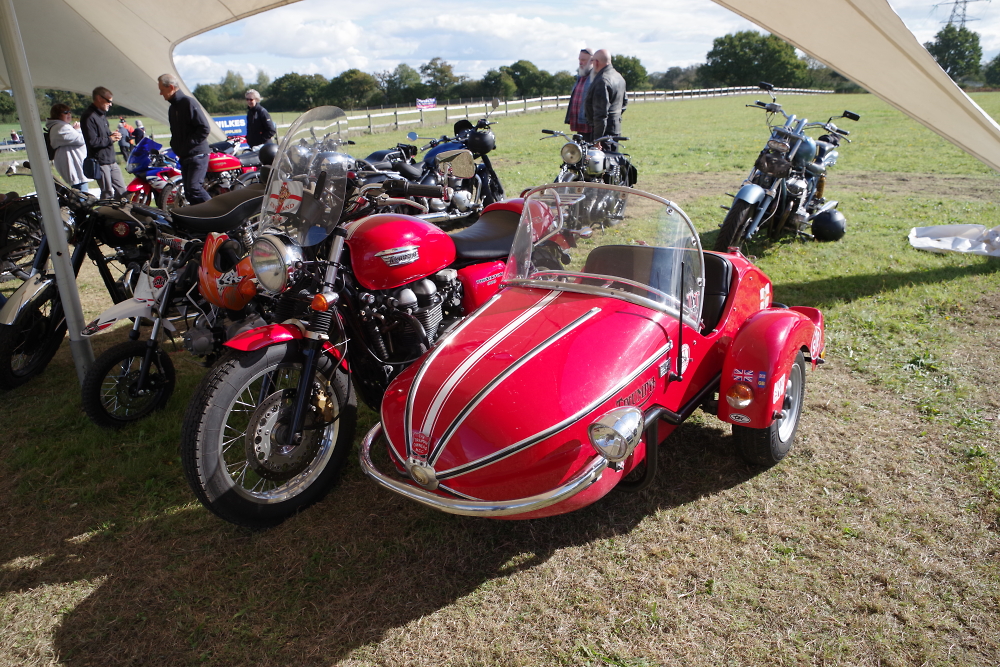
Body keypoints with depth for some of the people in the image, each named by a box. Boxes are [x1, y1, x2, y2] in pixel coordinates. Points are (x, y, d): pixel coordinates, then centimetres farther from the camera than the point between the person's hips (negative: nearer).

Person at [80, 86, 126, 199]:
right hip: (100, 162, -9)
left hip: (111, 161, 9)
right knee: (108, 194, -5)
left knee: (122, 191, 10)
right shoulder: (89, 117, -15)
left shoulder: (102, 115, 18)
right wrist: (110, 139, -12)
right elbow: (92, 141, -22)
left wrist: (112, 135, 7)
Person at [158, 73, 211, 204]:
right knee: (188, 192, 7)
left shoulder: (188, 102, -9)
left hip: (197, 155, -9)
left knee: (194, 187, -20)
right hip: (184, 157, 9)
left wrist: (188, 144, -17)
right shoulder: (173, 107, 18)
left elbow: (204, 128, -17)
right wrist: (175, 146, 9)